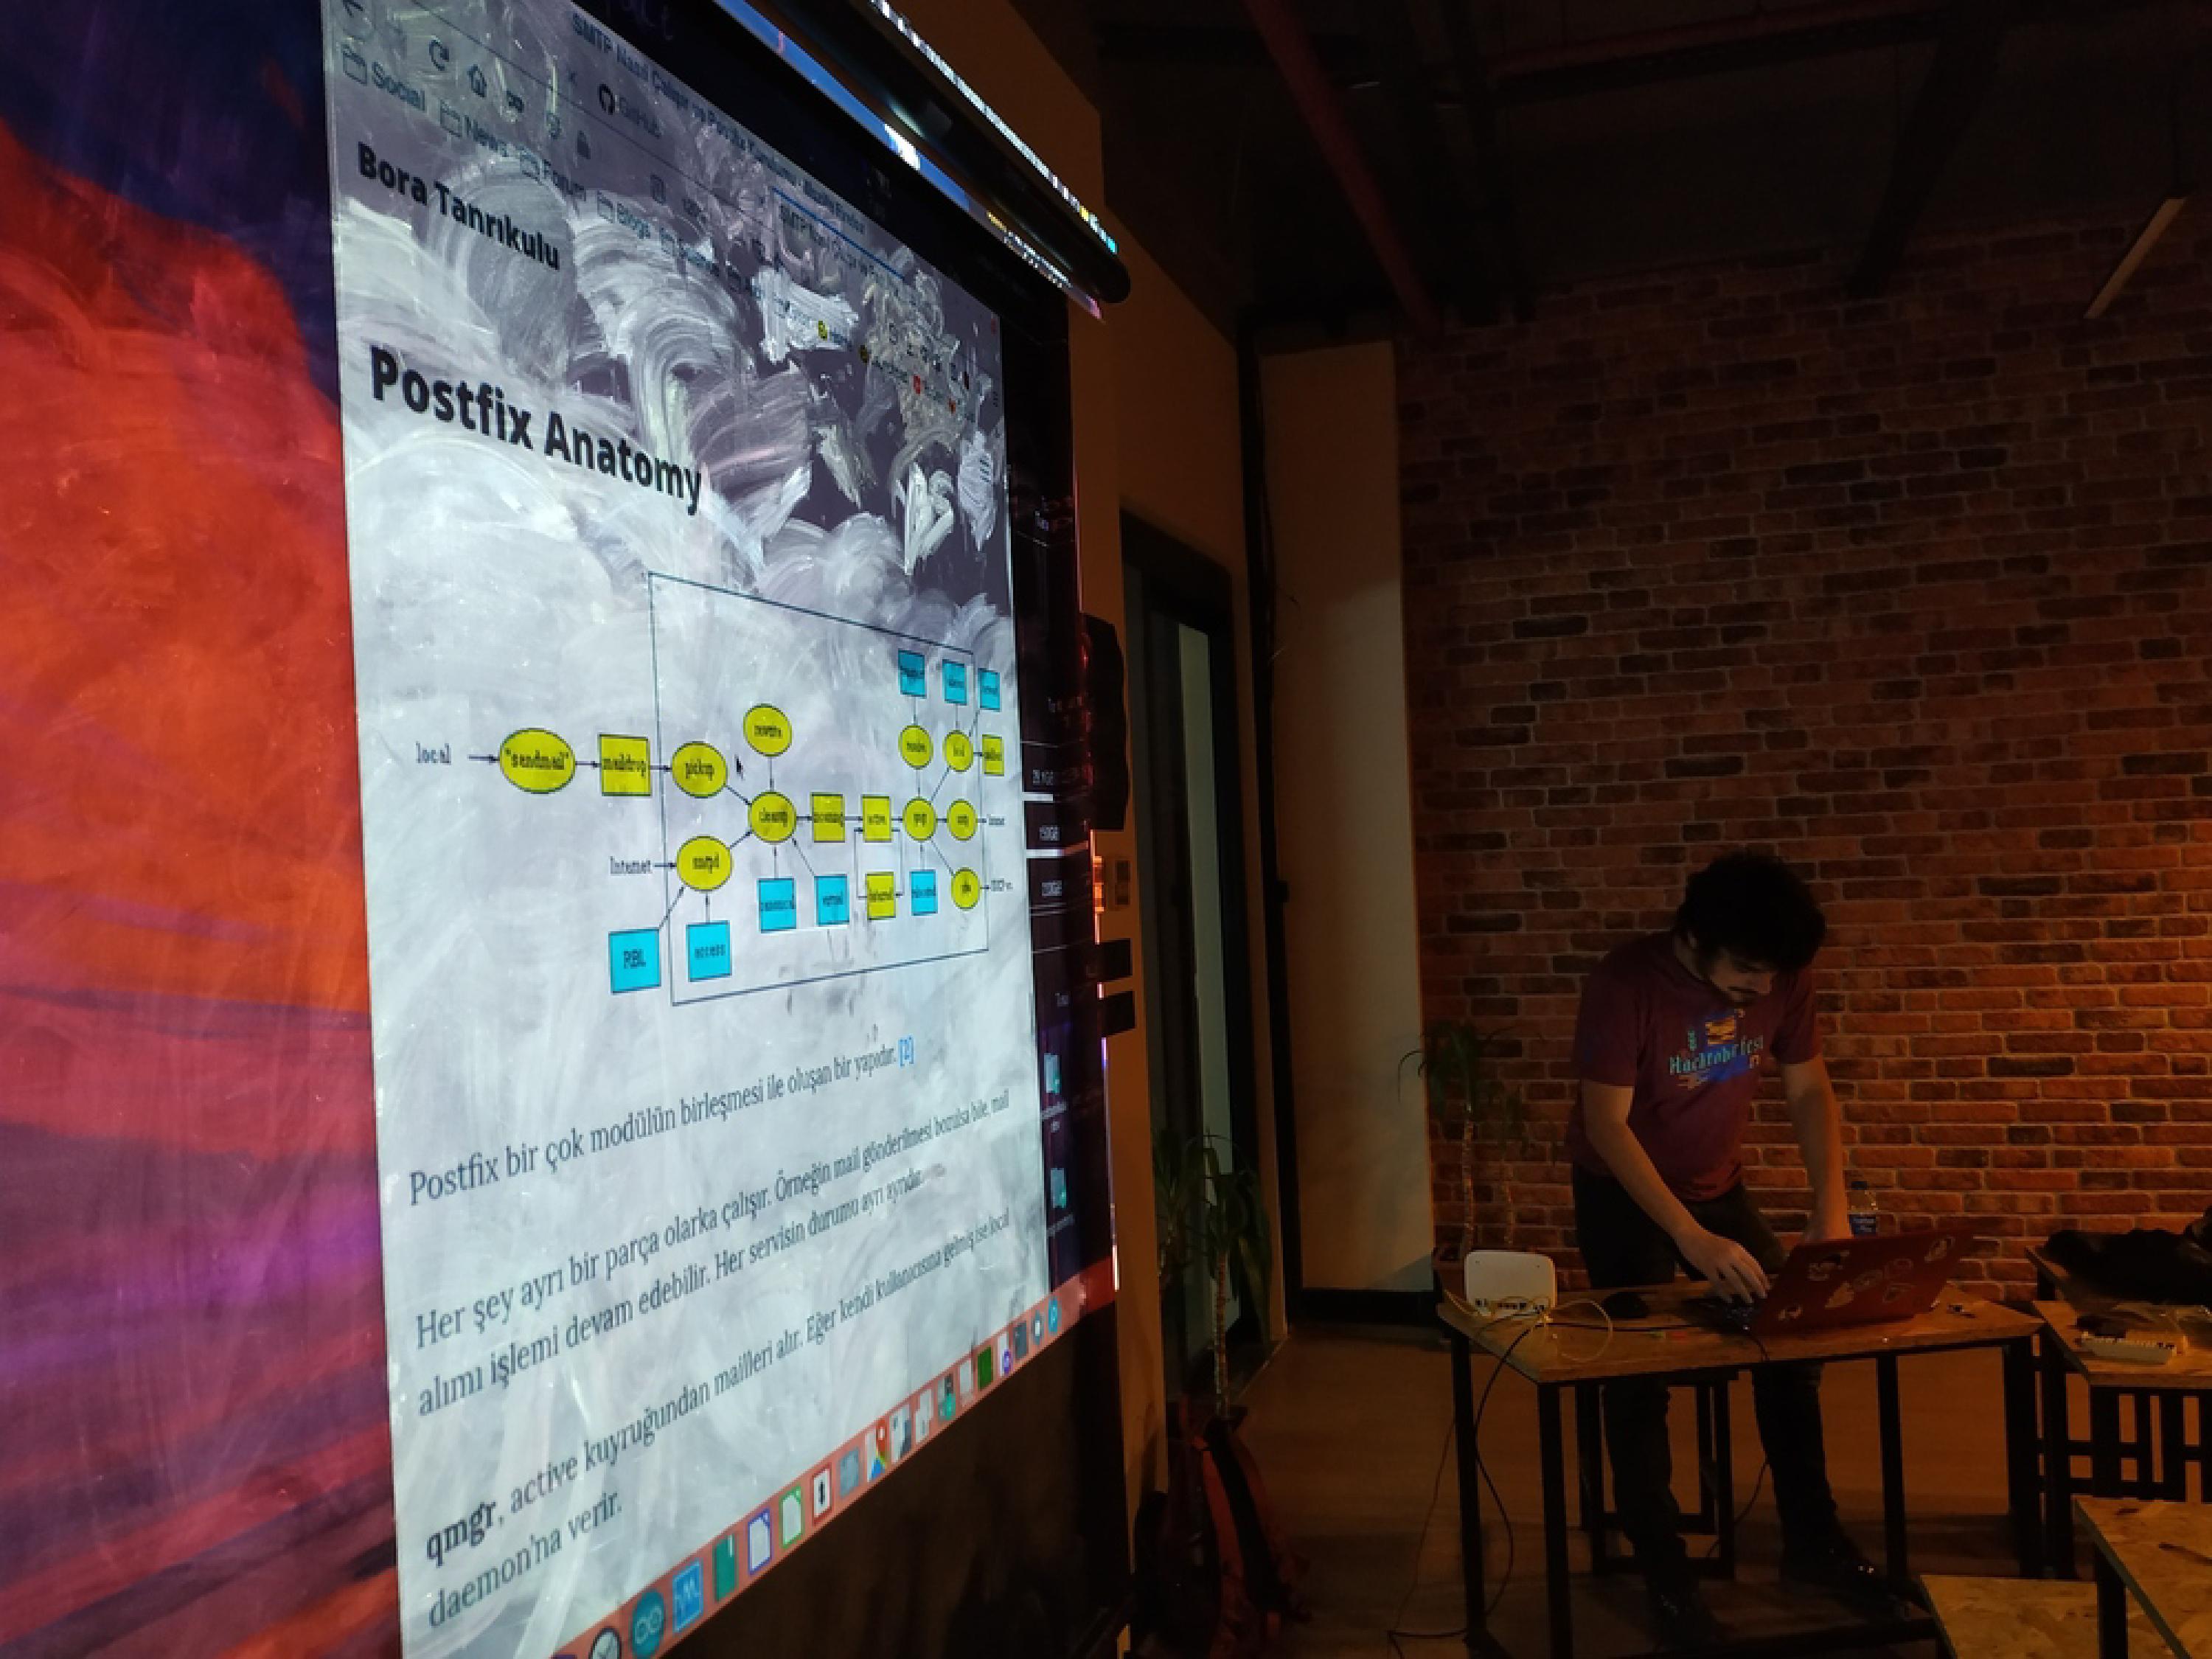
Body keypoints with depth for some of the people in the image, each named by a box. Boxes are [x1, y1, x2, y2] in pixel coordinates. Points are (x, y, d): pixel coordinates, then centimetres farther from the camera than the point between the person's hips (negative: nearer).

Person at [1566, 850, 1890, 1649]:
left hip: (1718, 1187, 5)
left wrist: (1831, 1210, -19)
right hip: (1623, 1193, -5)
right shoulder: (1626, 983, -31)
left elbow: (1810, 1091, -6)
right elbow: (1607, 1125, -31)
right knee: (1640, 1373, -5)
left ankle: (1812, 1540, 20)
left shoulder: (1781, 978, -16)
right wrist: (1692, 1238, -39)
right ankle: (1664, 1572, 9)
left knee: (1791, 1337, 2)